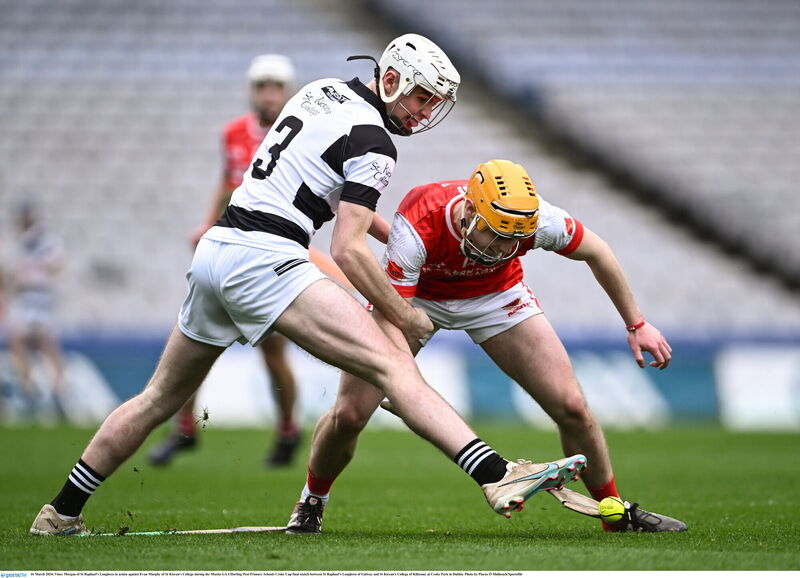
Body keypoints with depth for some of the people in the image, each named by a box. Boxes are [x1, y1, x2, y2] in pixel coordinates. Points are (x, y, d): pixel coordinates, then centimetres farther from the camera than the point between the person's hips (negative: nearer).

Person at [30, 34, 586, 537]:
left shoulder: (322, 91, 20)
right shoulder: (373, 141, -5)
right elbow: (347, 250, -11)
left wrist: (397, 234, 33)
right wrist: (406, 317, -2)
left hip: (214, 249, 9)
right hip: (265, 259, -9)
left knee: (162, 398, 22)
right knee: (393, 364, -19)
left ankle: (61, 514, 27)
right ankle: (496, 476, -34)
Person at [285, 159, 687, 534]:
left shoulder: (536, 220, -34)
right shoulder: (418, 225, -42)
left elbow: (597, 252, -12)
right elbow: (390, 318, -38)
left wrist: (636, 324, -5)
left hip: (495, 296, 2)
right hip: (415, 293, -2)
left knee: (571, 407, -8)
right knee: (349, 414, -13)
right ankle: (312, 501, 18)